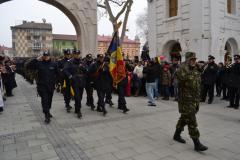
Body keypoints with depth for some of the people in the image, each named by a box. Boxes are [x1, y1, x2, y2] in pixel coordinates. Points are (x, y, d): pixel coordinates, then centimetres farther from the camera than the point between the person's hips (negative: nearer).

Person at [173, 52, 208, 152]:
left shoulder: (196, 70, 11)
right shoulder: (183, 70, -14)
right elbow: (180, 75, -39)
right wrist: (185, 65, -28)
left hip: (195, 100, 8)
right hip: (186, 100, -8)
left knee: (184, 118, 19)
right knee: (192, 121, -5)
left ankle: (177, 135, 36)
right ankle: (197, 144, 4)